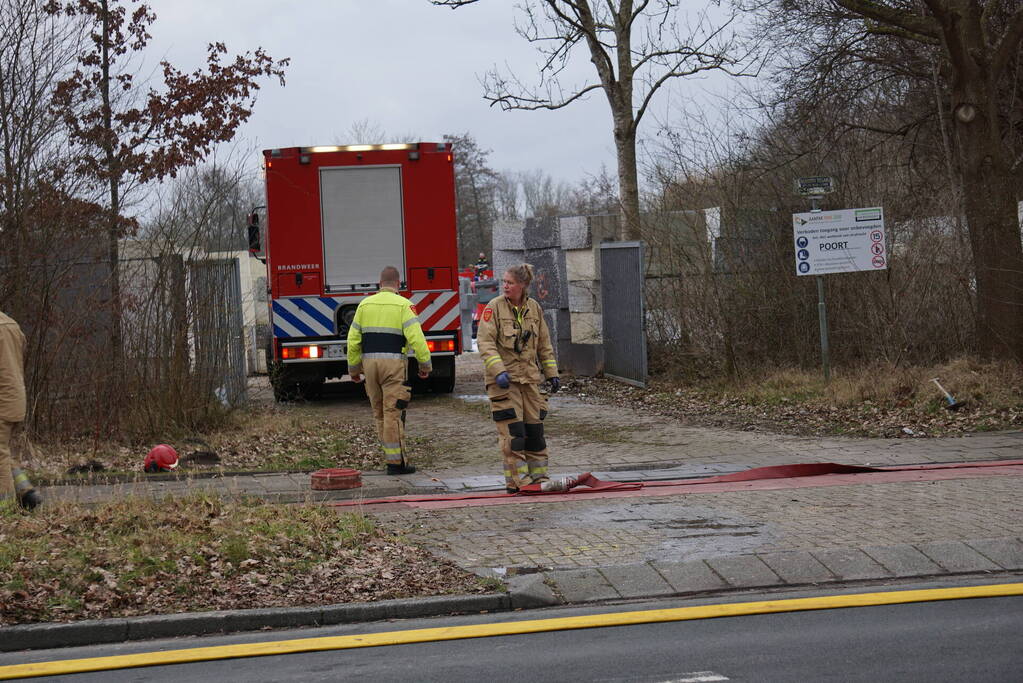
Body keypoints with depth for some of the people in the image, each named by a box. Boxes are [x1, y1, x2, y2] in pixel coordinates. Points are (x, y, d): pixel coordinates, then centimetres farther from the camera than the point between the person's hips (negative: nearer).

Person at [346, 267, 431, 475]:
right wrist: (425, 364, -6)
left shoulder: (365, 304, 9)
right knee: (393, 413, -4)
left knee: (380, 413, 14)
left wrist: (354, 368, 17)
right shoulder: (403, 305, -4)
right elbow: (416, 337, -14)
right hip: (394, 363, -4)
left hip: (369, 362, 4)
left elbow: (353, 339, 10)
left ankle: (393, 455, 18)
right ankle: (396, 461, -5)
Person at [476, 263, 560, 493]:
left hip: (529, 377, 5)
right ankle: (517, 482, -2)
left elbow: (544, 345, 17)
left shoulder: (534, 308, 9)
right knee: (512, 432, -7)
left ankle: (539, 478, 15)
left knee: (535, 430, 7)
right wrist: (498, 371, -23)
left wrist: (552, 373, 14)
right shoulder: (495, 307, -5)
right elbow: (485, 342, -12)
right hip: (503, 379, -5)